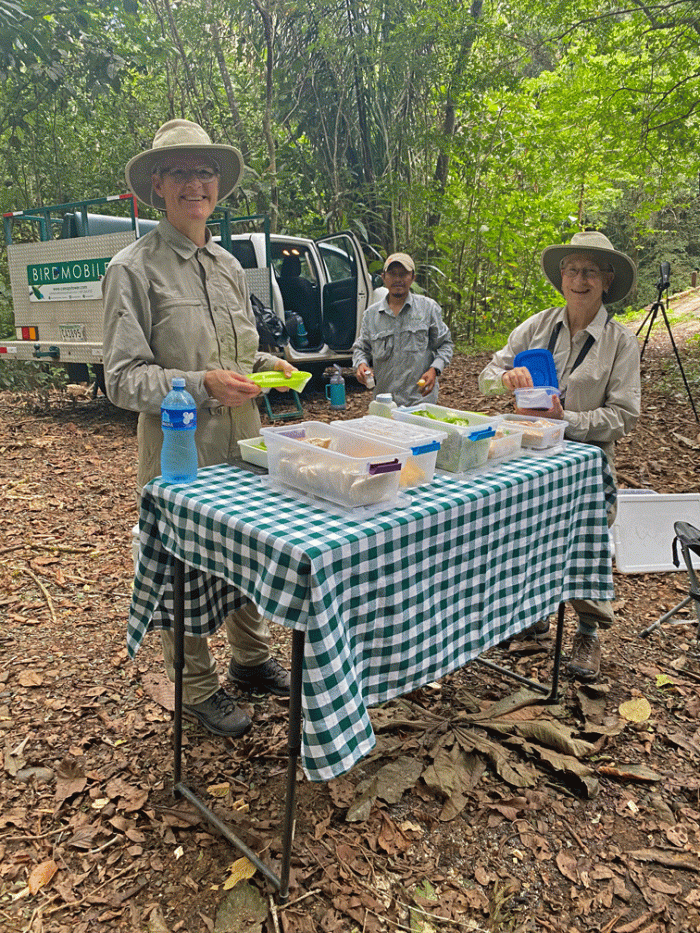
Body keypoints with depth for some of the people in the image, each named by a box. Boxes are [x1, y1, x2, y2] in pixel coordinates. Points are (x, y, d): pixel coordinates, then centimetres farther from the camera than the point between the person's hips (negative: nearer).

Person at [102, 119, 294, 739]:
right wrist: (202, 384, -25)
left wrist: (267, 364, 1)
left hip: (242, 442, 6)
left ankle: (251, 660, 40)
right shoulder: (134, 269, -8)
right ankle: (197, 689, 28)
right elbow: (123, 379, -12)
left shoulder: (228, 265, 12)